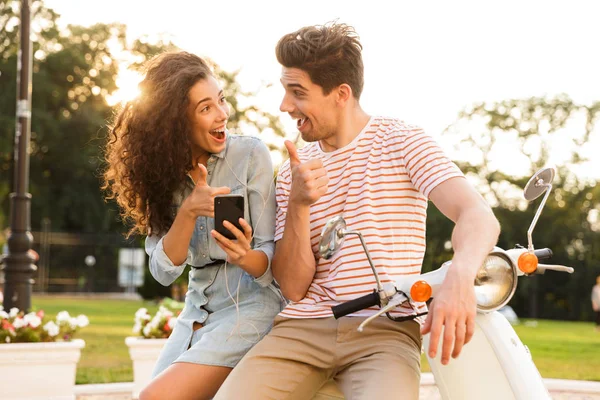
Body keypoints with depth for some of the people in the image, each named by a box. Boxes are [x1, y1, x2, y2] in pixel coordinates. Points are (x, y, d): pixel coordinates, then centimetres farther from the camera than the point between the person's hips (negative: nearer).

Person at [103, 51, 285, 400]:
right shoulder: (163, 171, 0)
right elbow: (163, 271, -5)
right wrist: (188, 211, -21)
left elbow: (272, 257, -10)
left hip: (251, 307, -5)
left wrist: (245, 257, -32)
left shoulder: (251, 154, -10)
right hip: (197, 314, 5)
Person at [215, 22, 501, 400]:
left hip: (385, 331, -3)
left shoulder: (403, 141, 1)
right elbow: (293, 288, 6)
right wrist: (299, 204, -11)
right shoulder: (294, 171, 12)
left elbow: (478, 215, -14)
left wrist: (460, 277, -37)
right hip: (302, 328, 4)